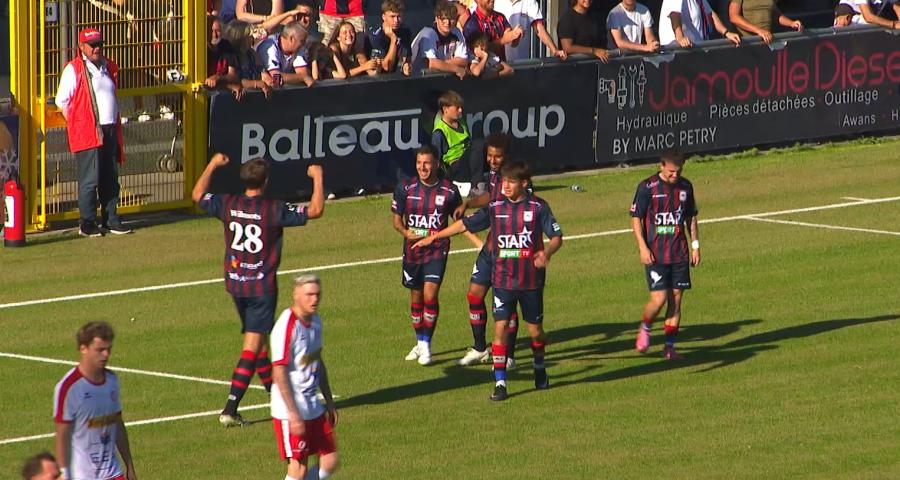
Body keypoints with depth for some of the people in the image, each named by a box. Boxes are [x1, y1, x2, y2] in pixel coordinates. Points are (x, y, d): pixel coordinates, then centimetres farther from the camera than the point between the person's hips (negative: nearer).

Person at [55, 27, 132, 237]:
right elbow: (62, 100, -2)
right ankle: (87, 223, 0)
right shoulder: (74, 69, -5)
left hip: (110, 130, 6)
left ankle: (110, 219, 16)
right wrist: (76, 122, 5)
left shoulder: (109, 68, 15)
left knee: (110, 178, 8)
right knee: (90, 179, -6)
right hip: (86, 132, -6)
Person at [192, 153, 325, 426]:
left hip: (235, 283, 6)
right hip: (262, 286, -6)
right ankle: (230, 409, -14)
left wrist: (212, 166, 27)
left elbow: (198, 194, 16)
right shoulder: (274, 210, -17)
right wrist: (317, 178, -1)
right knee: (252, 346, -6)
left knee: (256, 341, 20)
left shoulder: (228, 205, -4)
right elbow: (315, 210, -14)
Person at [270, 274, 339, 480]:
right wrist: (293, 415, -23)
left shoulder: (315, 320, 8)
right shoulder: (287, 326, -18)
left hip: (314, 408, 8)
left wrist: (329, 402, 22)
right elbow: (279, 373, -20)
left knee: (329, 462, 6)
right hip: (291, 411, -8)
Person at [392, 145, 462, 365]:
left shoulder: (449, 190, -5)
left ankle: (426, 345, -5)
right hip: (412, 249, 3)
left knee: (430, 295, -15)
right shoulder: (406, 188, -2)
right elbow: (397, 220, 5)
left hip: (437, 249, -3)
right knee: (416, 297, 12)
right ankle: (420, 343, 29)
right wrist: (406, 232, -16)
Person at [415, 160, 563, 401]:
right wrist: (433, 237, 13)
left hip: (531, 281, -1)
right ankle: (500, 383, -5)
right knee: (500, 327, -8)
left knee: (535, 329, 9)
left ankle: (540, 367, 38)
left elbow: (556, 236, -5)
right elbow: (465, 224, 11)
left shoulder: (538, 207, -5)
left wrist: (546, 253, -27)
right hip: (503, 280, 2)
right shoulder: (496, 207, 2)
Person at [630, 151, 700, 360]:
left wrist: (695, 246, 13)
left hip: (679, 254, 4)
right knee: (659, 299, -11)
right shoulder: (647, 187, -8)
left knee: (676, 299, 2)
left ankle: (670, 346, 9)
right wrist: (643, 248, -12)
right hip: (655, 254, -4)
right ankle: (644, 328, 19)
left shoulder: (685, 187, 6)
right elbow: (636, 218, -5)